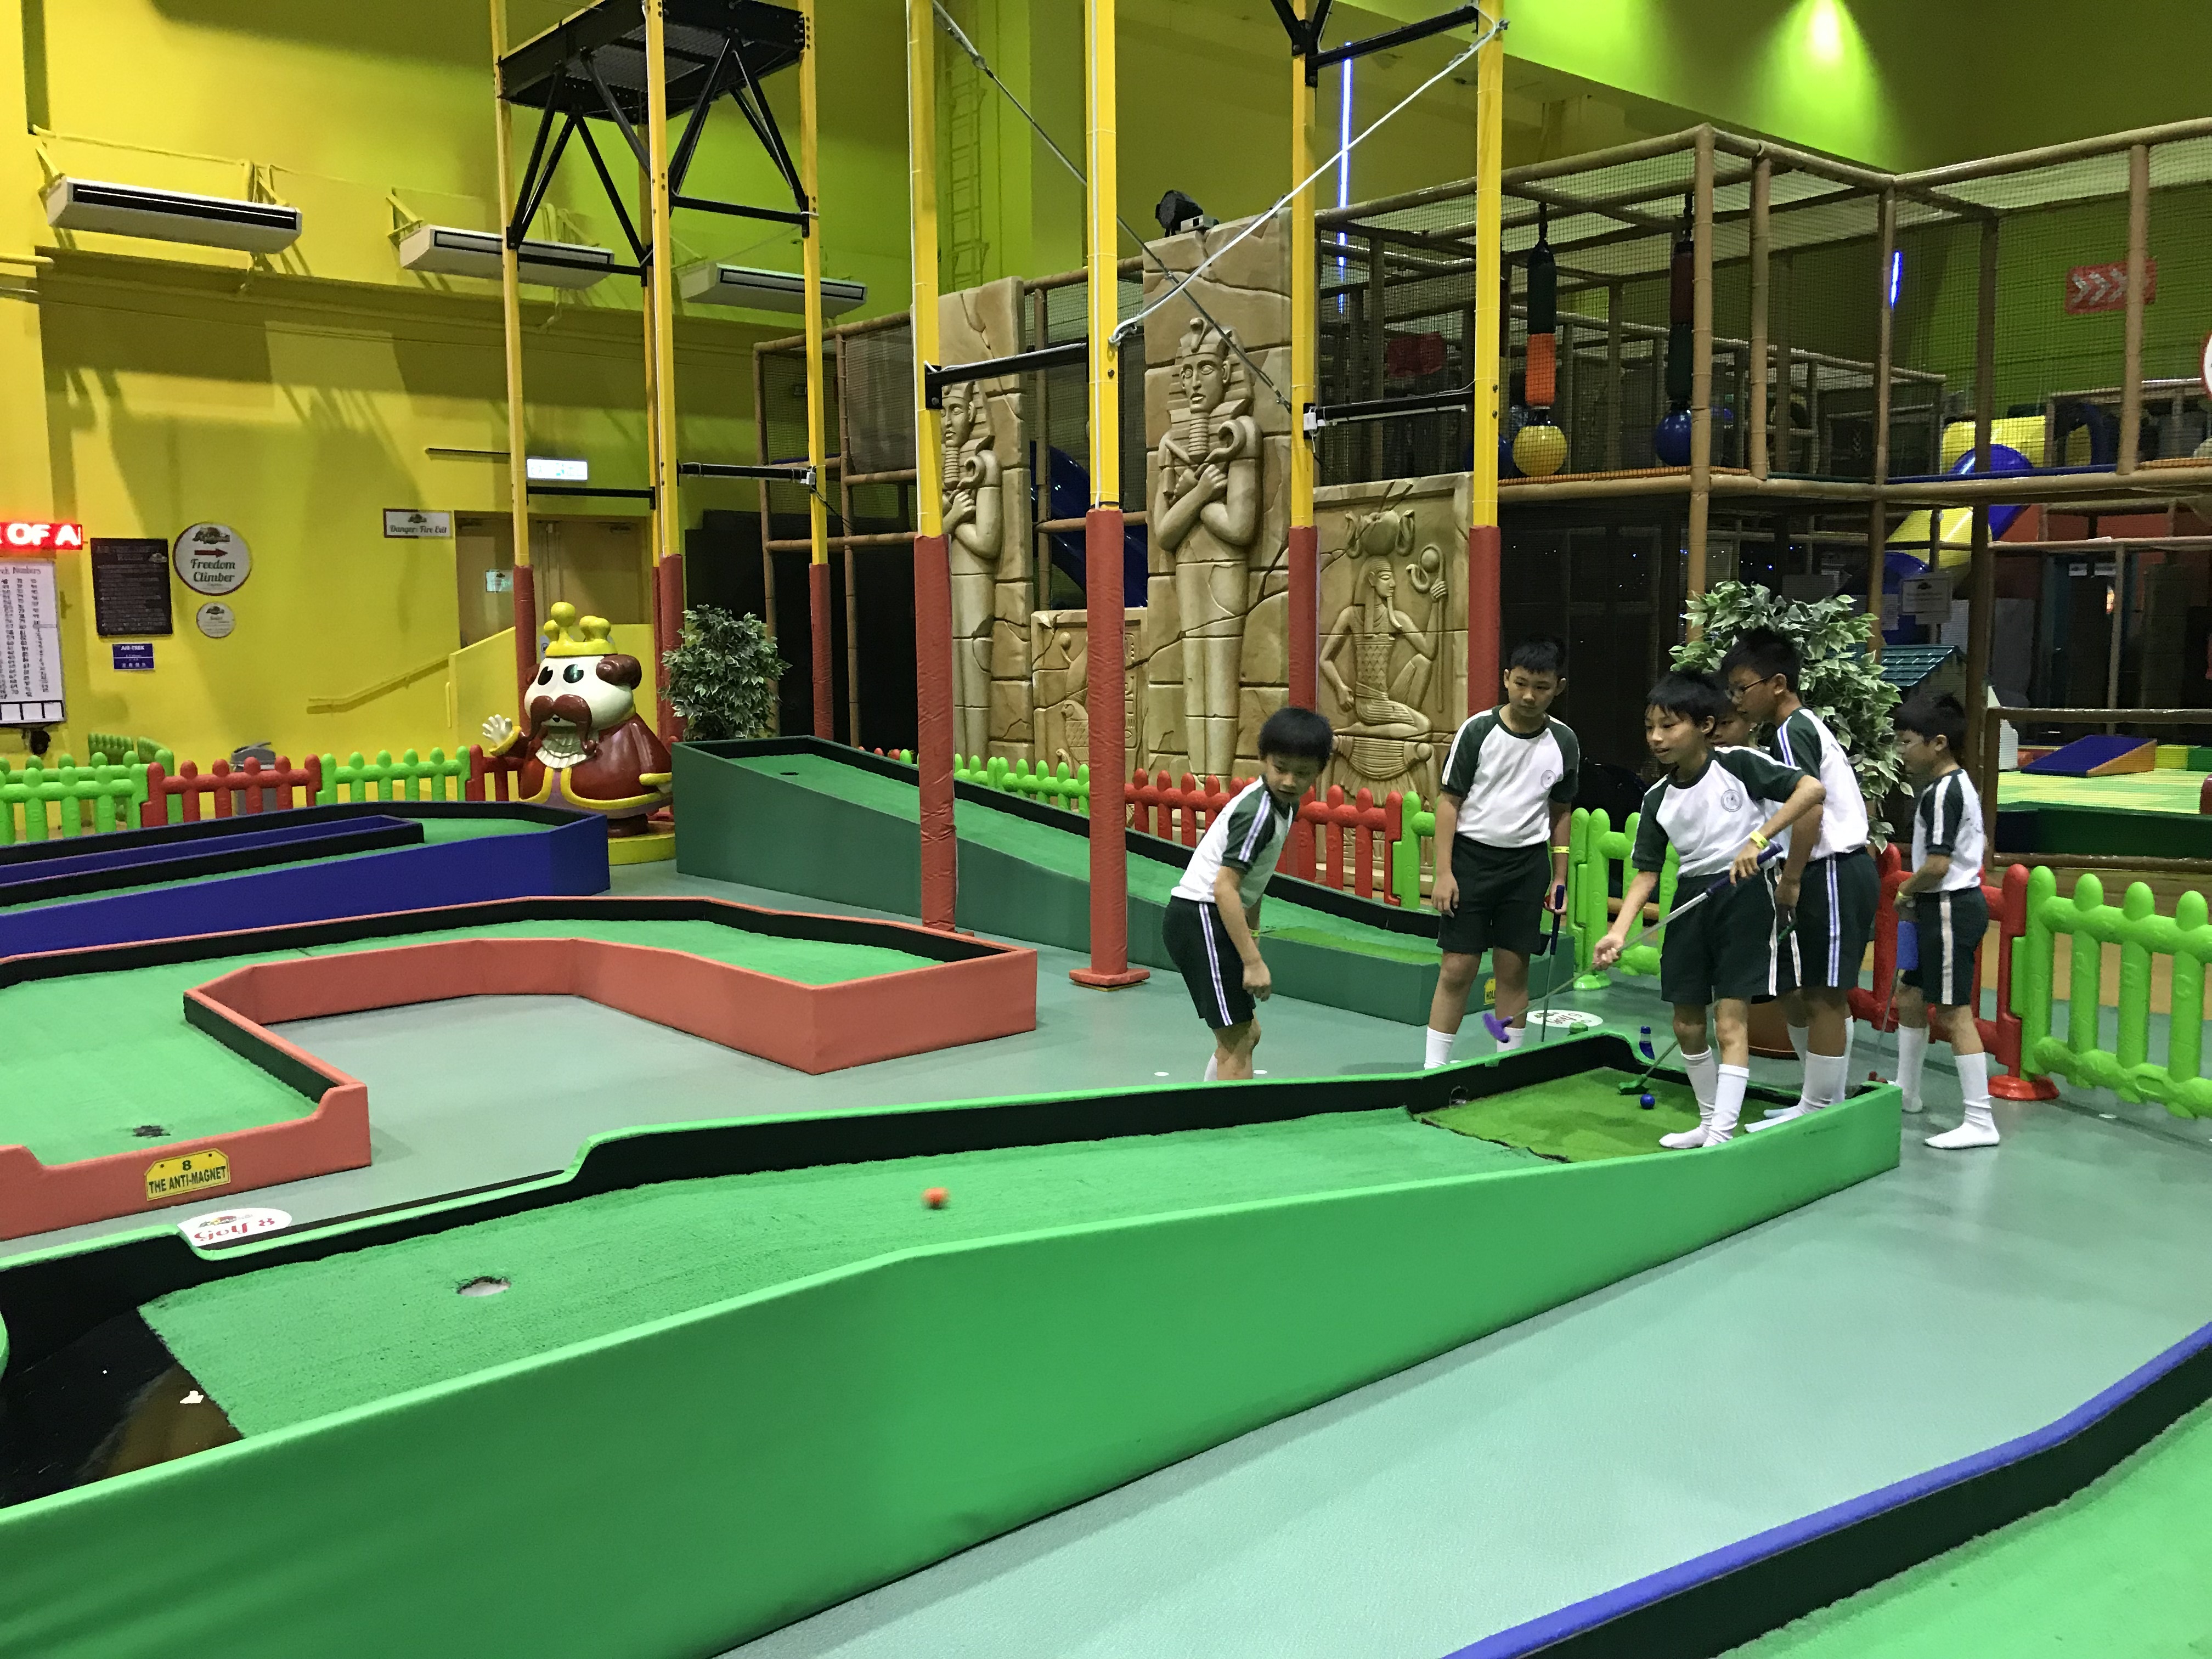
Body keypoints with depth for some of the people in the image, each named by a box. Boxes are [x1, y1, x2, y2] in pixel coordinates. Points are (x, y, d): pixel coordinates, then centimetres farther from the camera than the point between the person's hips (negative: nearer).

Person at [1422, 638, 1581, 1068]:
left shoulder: (1564, 743, 1)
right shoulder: (1478, 730, -8)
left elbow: (1560, 813, 12)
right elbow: (1449, 800, -5)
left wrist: (1560, 878, 10)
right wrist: (1444, 872, -10)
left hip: (1528, 863, 3)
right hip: (1472, 856, -3)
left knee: (1514, 969, 7)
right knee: (1458, 968, -3)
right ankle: (1434, 1068, 5)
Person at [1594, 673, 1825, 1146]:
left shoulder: (1738, 764, -11)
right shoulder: (1658, 799, 3)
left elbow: (1812, 788, -19)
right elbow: (1646, 872, 3)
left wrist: (1758, 838, -26)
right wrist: (1619, 931, -10)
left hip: (1744, 896, -6)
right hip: (1692, 901, 6)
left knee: (1730, 1022, -9)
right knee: (1687, 1024, 10)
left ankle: (1721, 1136, -7)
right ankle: (1709, 1123, 28)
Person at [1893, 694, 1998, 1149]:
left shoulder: (1942, 792, -19)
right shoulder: (1958, 784, 13)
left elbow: (1937, 865, -25)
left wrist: (1904, 893, -7)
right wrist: (1915, 896, 12)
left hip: (1949, 908, -11)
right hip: (1945, 907, 11)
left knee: (1953, 1012, -8)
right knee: (1910, 993, 20)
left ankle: (1980, 1123, -6)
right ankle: (1906, 1092, 34)